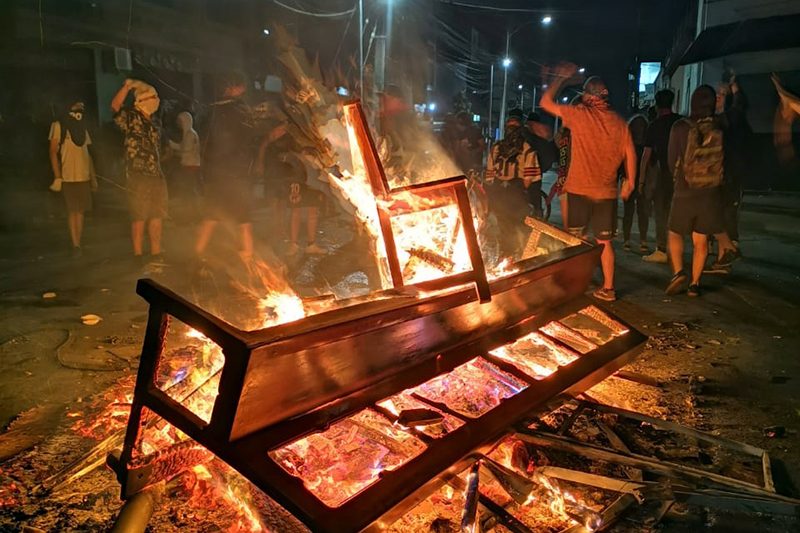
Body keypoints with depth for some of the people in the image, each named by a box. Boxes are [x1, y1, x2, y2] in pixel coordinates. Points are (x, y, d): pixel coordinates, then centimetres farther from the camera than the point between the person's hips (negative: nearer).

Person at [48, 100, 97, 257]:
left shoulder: (83, 129, 17)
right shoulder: (59, 126, 0)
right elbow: (53, 152, -4)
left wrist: (93, 177, 15)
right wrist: (57, 176, -12)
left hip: (84, 176, 5)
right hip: (68, 177, -5)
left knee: (80, 210, 5)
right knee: (72, 211, -6)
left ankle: (78, 245, 11)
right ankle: (75, 245, -4)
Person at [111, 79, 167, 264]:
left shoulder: (155, 122, 15)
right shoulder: (131, 118, -5)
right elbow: (115, 106, -25)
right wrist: (127, 86, -34)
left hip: (156, 175, 7)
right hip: (137, 176, -7)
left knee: (156, 217, 10)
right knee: (139, 218, -3)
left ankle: (156, 255, 18)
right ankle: (138, 256, 5)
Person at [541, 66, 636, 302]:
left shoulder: (579, 114, -7)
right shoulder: (619, 122, 1)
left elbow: (546, 102, 0)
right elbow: (630, 154, 5)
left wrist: (561, 77, 12)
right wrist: (630, 181, 17)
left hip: (579, 190, -3)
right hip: (607, 192, 3)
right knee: (605, 242, 11)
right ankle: (608, 288, 14)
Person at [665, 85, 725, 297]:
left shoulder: (680, 127, -11)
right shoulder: (720, 128, -5)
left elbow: (672, 160, -1)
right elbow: (724, 159, 5)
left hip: (684, 192, -2)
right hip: (711, 193, 2)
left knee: (675, 234, 14)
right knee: (701, 240, 10)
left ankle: (678, 272, -4)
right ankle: (694, 283, 13)